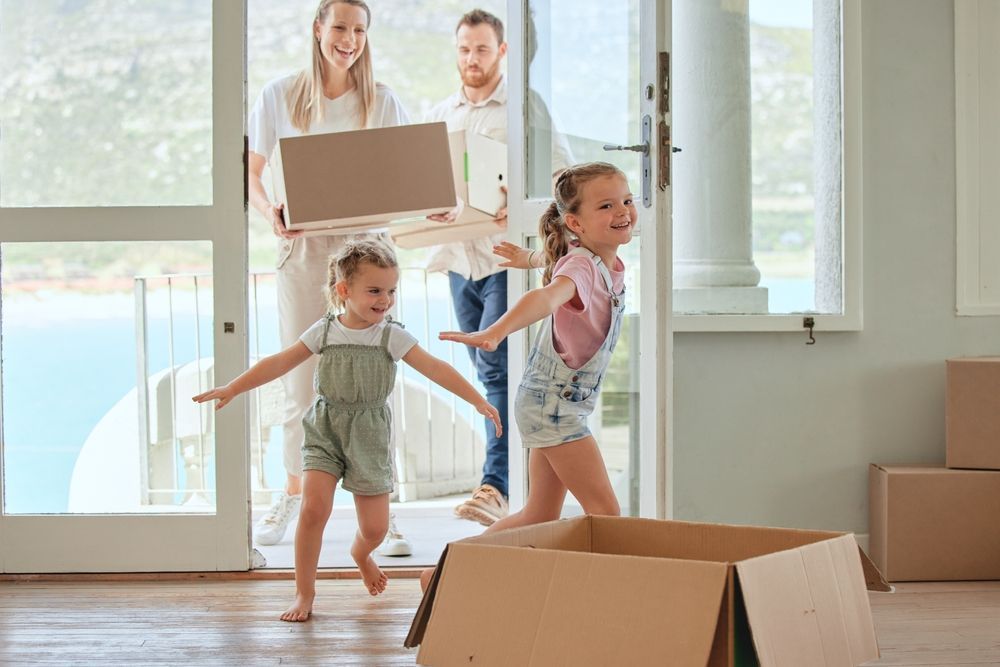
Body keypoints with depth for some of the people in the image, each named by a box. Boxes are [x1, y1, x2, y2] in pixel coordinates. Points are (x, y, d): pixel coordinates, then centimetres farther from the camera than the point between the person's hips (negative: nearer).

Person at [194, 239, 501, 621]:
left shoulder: (392, 336, -5)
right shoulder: (324, 331, -2)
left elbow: (434, 368, -10)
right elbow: (280, 363, 1)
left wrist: (477, 400, -17)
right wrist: (232, 389, -3)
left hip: (369, 435, 0)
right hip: (325, 430, 0)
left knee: (375, 527, 3)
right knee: (314, 506, -19)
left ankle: (360, 554, 42)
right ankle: (304, 593, -4)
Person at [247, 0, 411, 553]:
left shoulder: (382, 102, 5)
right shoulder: (280, 96, 4)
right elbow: (250, 175, 6)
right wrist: (271, 213, -15)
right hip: (303, 247, 0)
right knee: (300, 380, 5)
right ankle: (293, 492, 25)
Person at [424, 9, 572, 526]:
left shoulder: (525, 107, -2)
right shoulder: (439, 115, 14)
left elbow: (561, 173, -8)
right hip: (458, 255, 6)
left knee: (495, 366, -16)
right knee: (489, 372, 10)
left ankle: (496, 487, -19)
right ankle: (519, 474, 19)